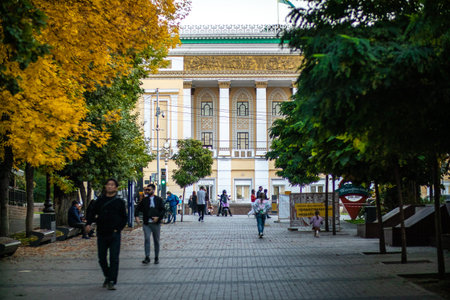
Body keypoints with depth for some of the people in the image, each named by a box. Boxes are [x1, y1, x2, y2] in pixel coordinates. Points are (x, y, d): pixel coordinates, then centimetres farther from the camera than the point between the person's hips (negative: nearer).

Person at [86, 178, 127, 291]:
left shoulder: (119, 201, 2)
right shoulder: (100, 200, 8)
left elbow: (124, 218, 5)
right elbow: (93, 213, 10)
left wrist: (118, 229, -5)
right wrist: (88, 223, -7)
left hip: (114, 235, -3)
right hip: (101, 234, 3)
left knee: (114, 259, -7)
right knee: (102, 259, 10)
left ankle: (112, 281, -4)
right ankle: (107, 277, 30)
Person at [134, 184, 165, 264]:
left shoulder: (159, 199, 4)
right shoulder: (144, 200, 7)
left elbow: (163, 210, 1)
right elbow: (137, 208, 9)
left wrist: (159, 217, -14)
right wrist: (136, 216, -7)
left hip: (156, 223, 0)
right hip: (146, 223, 0)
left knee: (156, 241, 8)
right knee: (146, 239, -13)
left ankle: (156, 258, 19)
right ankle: (147, 257, -10)